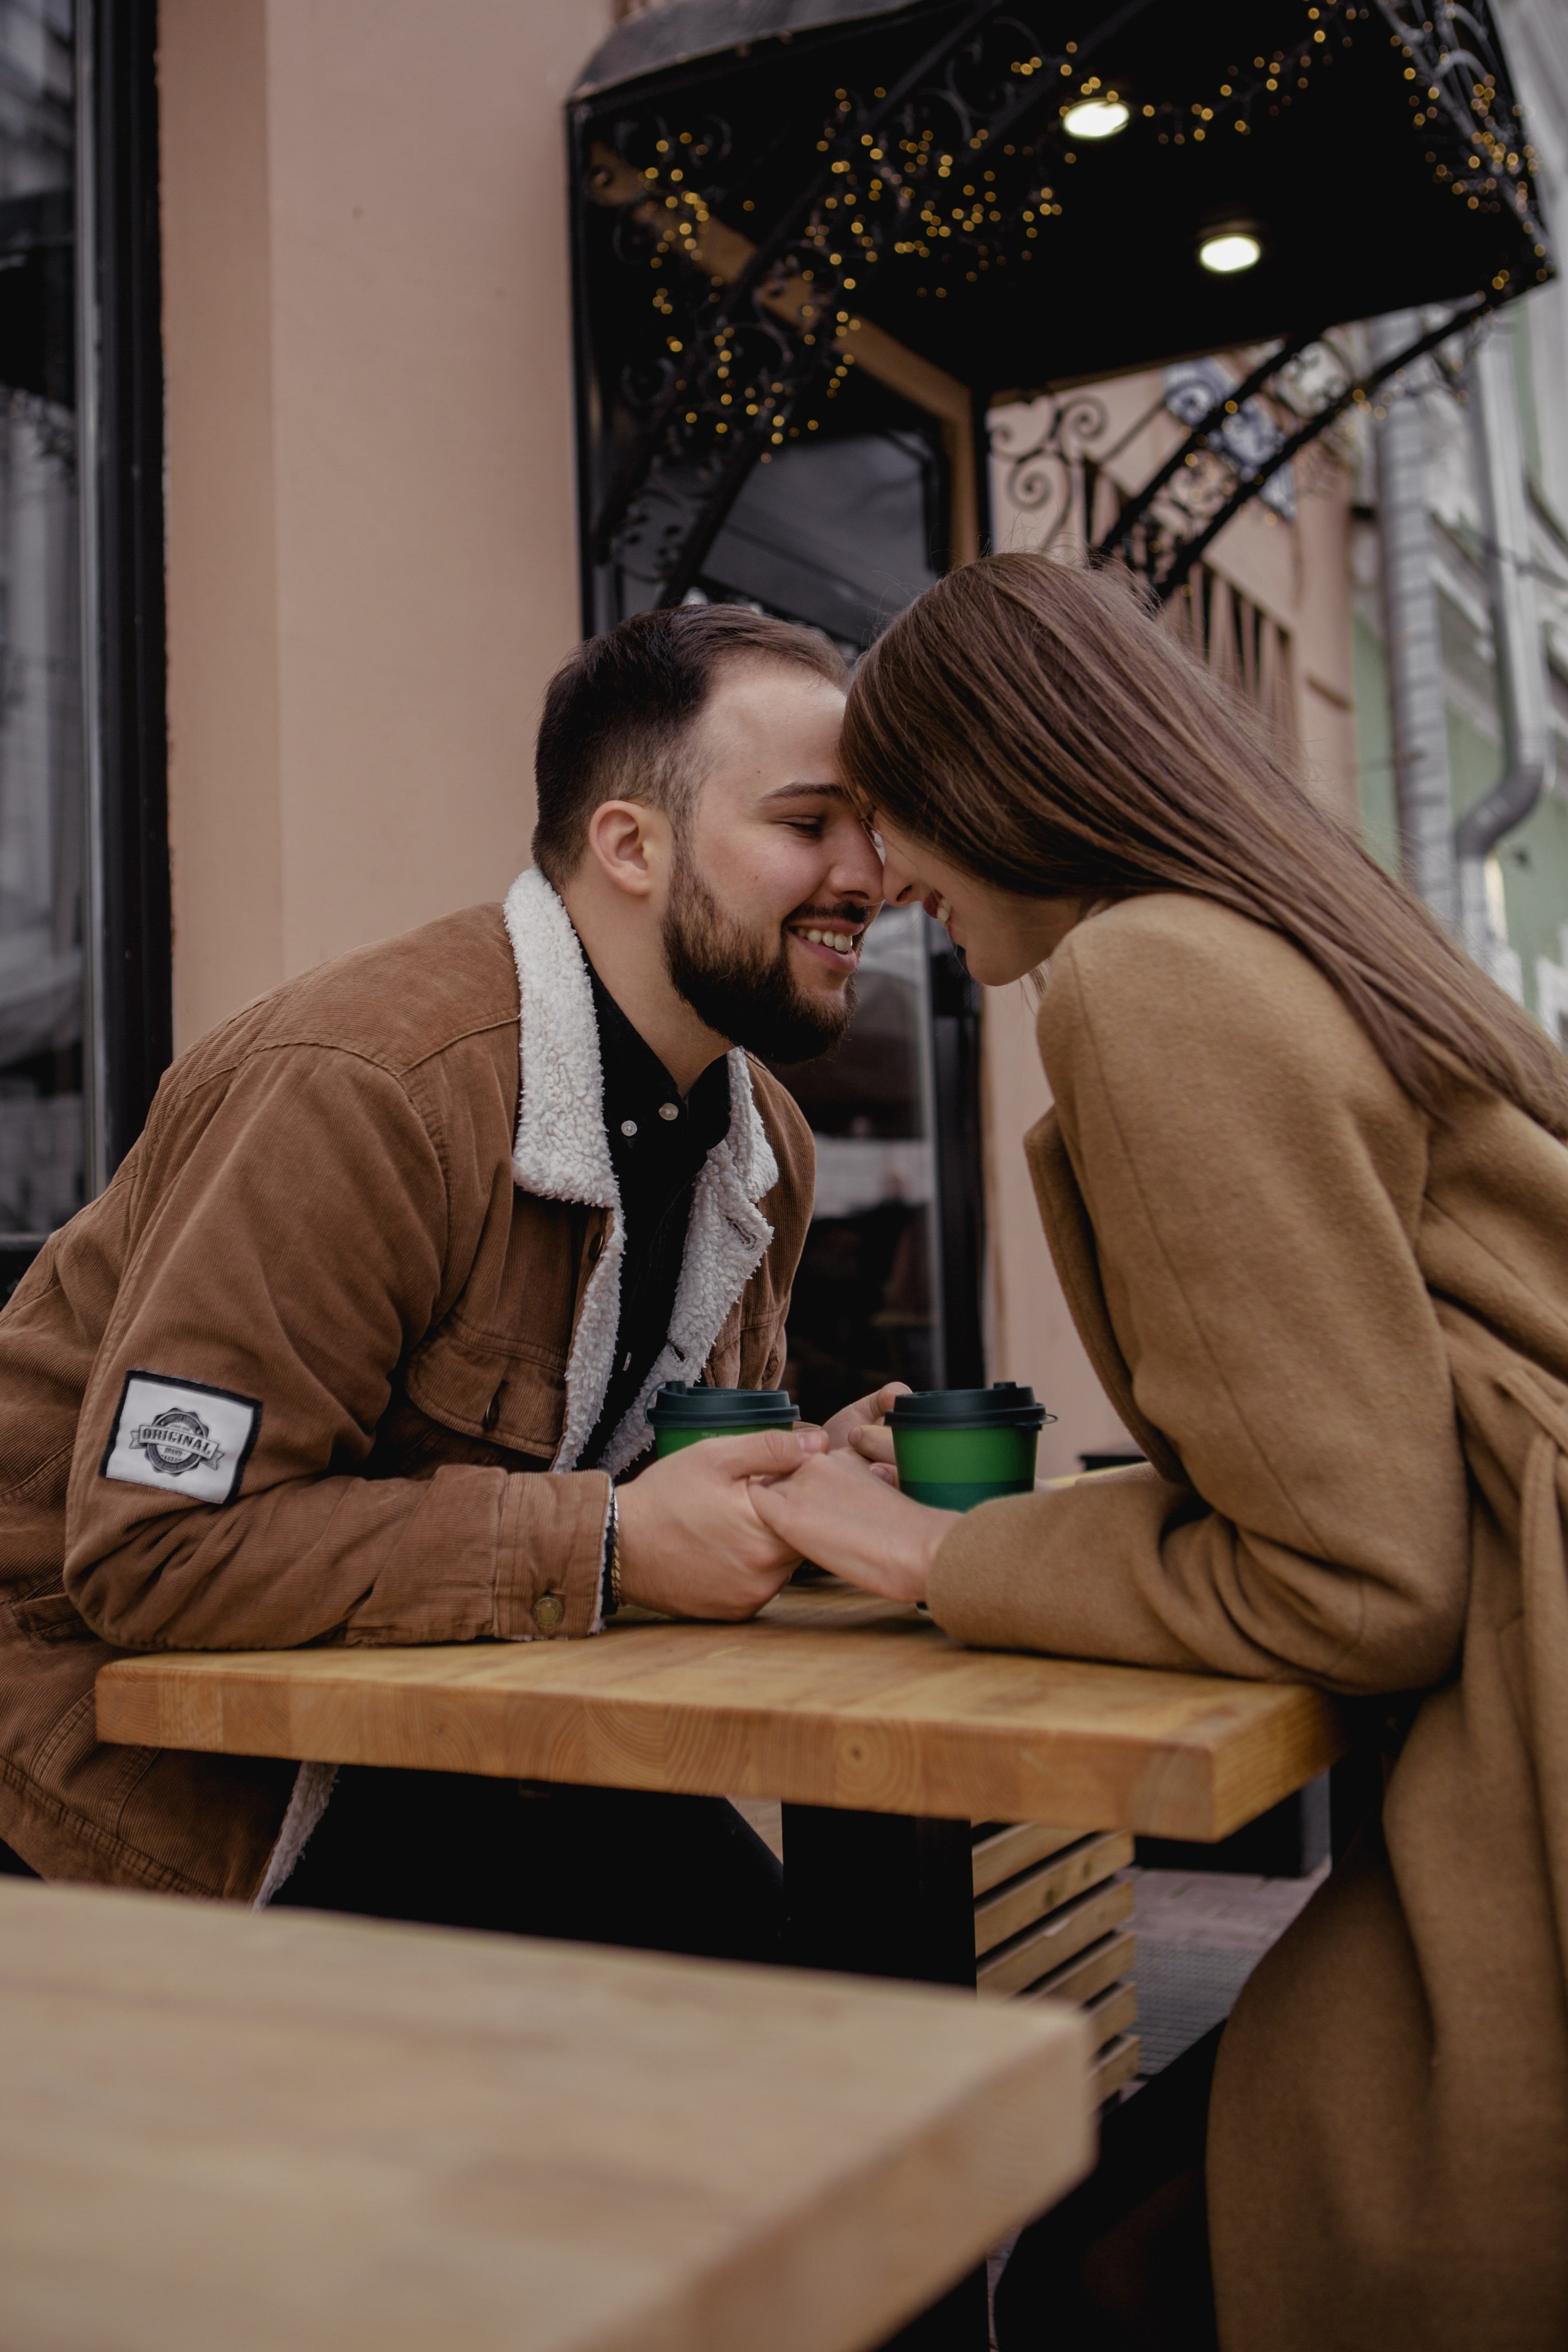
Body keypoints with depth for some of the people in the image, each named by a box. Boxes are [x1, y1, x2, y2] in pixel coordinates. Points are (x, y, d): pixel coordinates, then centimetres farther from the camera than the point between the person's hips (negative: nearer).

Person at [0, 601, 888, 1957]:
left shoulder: (764, 1144, 2)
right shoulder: (362, 1092, -28)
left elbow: (683, 1464, 13)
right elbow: (157, 1549, -29)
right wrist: (611, 1542, -30)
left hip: (417, 1711, 7)